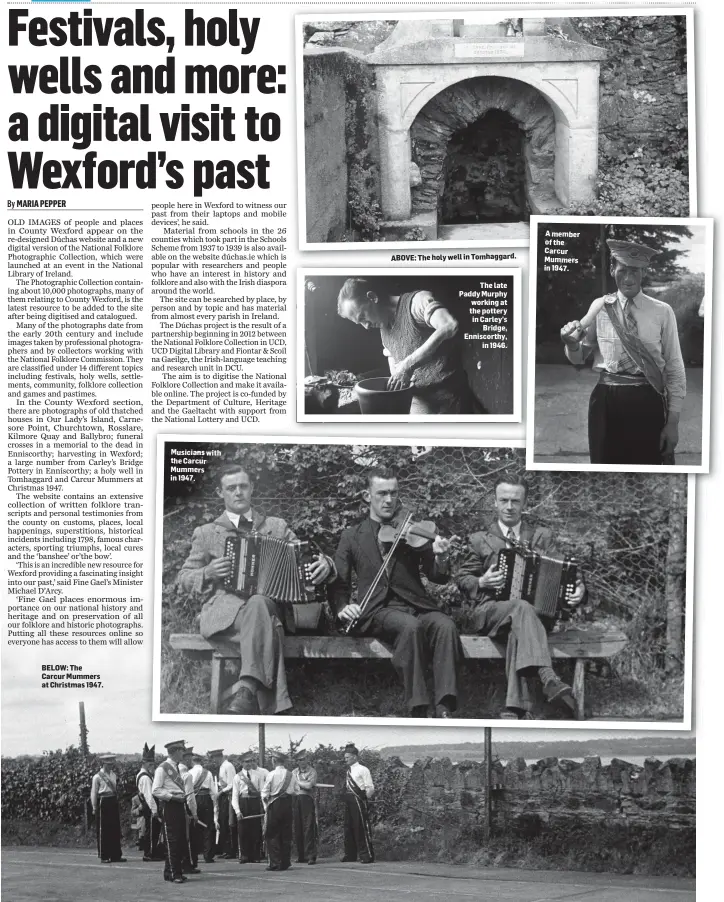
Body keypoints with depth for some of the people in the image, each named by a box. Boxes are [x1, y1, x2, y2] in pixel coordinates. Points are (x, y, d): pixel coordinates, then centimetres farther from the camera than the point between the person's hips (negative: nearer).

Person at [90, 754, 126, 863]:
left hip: (113, 802, 6)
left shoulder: (113, 775, 11)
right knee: (103, 831, 0)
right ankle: (104, 856, 6)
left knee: (115, 830, 8)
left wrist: (116, 800, 11)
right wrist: (94, 808, -6)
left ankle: (116, 855, 14)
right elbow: (94, 793, -5)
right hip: (103, 804, -6)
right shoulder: (97, 777, -7)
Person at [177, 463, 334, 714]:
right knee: (261, 617, -38)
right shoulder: (206, 533, 19)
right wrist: (208, 574, -3)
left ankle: (249, 690, -55)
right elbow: (184, 580, 19)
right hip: (223, 609, -1)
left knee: (258, 605, -39)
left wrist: (324, 564, -4)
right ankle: (270, 706, -51)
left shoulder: (276, 527, 23)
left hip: (269, 602, 1)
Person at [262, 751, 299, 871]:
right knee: (286, 835, 10)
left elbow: (264, 794, -8)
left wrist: (266, 805, 7)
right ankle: (285, 863, 11)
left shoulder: (272, 775, -9)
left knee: (273, 835, 1)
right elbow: (296, 791, 8)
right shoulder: (291, 775, 2)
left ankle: (275, 863, -5)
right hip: (288, 804, 4)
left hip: (274, 804, -4)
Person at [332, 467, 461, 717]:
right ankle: (418, 711, -36)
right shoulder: (351, 537, 16)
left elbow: (437, 577, 7)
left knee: (445, 626, -32)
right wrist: (342, 608, -9)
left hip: (416, 604, 2)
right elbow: (339, 583, 13)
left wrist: (440, 558, -17)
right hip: (379, 610, -2)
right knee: (410, 626, -35)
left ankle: (444, 709, -38)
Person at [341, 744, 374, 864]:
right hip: (349, 800, 8)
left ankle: (367, 855, -3)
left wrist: (365, 798, -16)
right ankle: (350, 854, 19)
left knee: (362, 828, -7)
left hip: (358, 800, -8)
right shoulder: (348, 771, 17)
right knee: (349, 827, 10)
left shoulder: (362, 770, -5)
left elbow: (370, 788, -9)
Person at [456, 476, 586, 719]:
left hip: (537, 611, 1)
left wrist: (578, 588, -11)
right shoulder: (480, 539, 15)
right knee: (521, 608, -39)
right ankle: (548, 679, -58)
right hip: (490, 611, -1)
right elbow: (462, 579, 15)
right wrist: (481, 582, -7)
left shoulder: (542, 536, 18)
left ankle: (514, 711, -49)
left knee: (518, 632, -38)